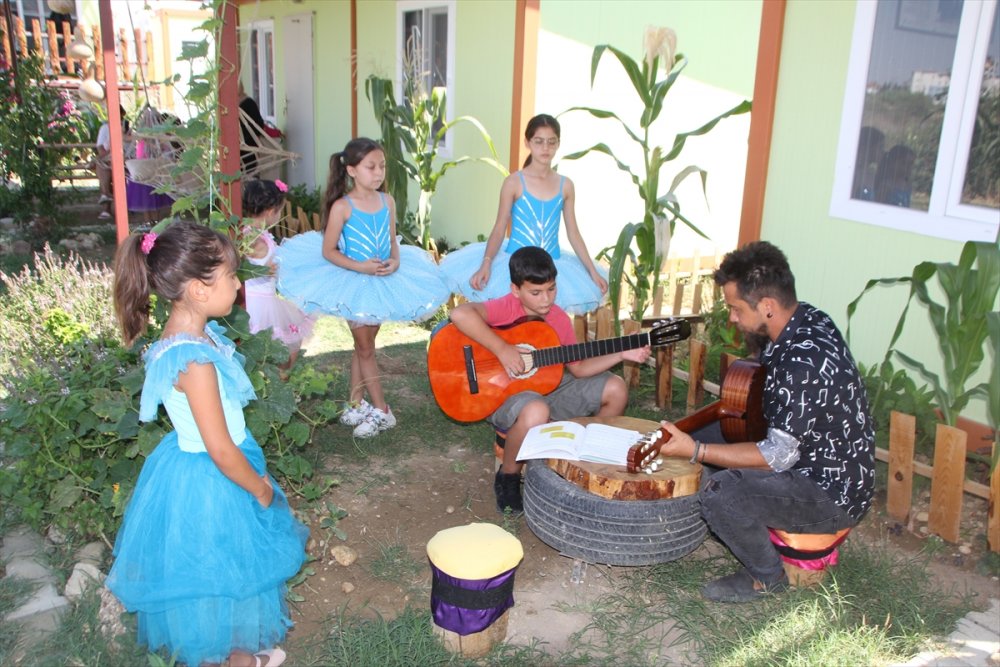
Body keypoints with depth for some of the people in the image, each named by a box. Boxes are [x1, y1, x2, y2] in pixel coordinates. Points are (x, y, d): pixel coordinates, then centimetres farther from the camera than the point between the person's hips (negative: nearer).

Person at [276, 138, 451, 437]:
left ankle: (356, 404, 28)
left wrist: (396, 260, -15)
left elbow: (392, 240, 6)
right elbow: (328, 251, -13)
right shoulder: (342, 206, -15)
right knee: (365, 348, 6)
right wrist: (360, 266, -24)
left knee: (363, 345, 15)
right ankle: (381, 411, 13)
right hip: (353, 282, -4)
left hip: (384, 281, 4)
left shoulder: (387, 201, -2)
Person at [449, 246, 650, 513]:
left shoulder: (559, 319, 0)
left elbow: (578, 368, 6)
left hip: (548, 386, 7)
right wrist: (502, 349, -36)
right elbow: (460, 313, -39)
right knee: (536, 412, -42)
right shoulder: (507, 308, -20)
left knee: (616, 389, 2)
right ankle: (508, 477, -12)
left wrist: (621, 355, -5)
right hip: (502, 393, -7)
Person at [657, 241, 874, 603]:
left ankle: (766, 577, 0)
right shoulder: (809, 319, -3)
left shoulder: (804, 362, -32)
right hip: (825, 463, 10)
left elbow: (777, 457, -28)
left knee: (720, 491, -28)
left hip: (833, 494, -10)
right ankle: (760, 524, 21)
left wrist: (695, 451, -26)